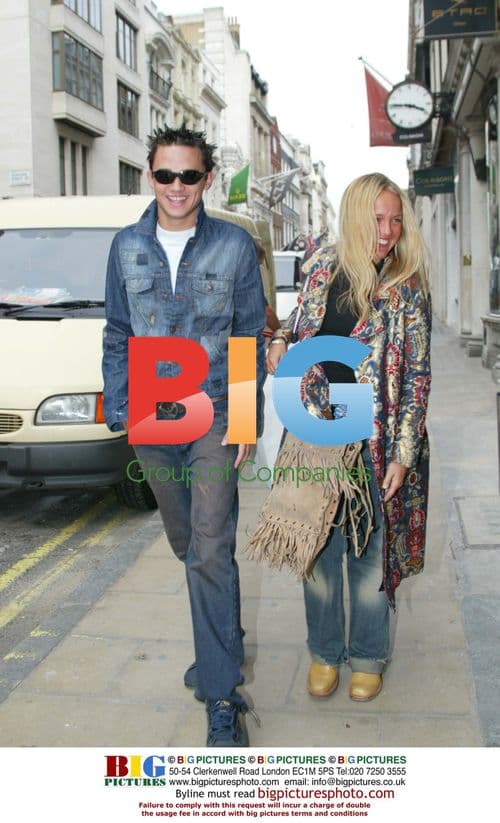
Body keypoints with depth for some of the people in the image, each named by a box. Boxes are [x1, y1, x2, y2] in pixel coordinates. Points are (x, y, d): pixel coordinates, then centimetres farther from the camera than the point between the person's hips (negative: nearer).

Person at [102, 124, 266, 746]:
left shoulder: (235, 245, -1)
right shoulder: (127, 246, 7)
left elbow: (250, 338, 1)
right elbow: (117, 337, 11)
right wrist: (119, 412, 4)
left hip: (214, 415, -3)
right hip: (151, 419, 4)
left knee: (210, 550, -11)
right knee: (187, 546, 15)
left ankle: (222, 696, -3)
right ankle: (224, 643, 39)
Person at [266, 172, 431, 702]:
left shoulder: (408, 288, -6)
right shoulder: (323, 267, 2)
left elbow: (417, 375, -7)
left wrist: (402, 454, -12)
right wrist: (280, 339, -3)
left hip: (375, 439, -2)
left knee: (371, 549, 9)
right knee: (319, 545, 12)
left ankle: (368, 656, 30)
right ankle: (324, 651, 32)